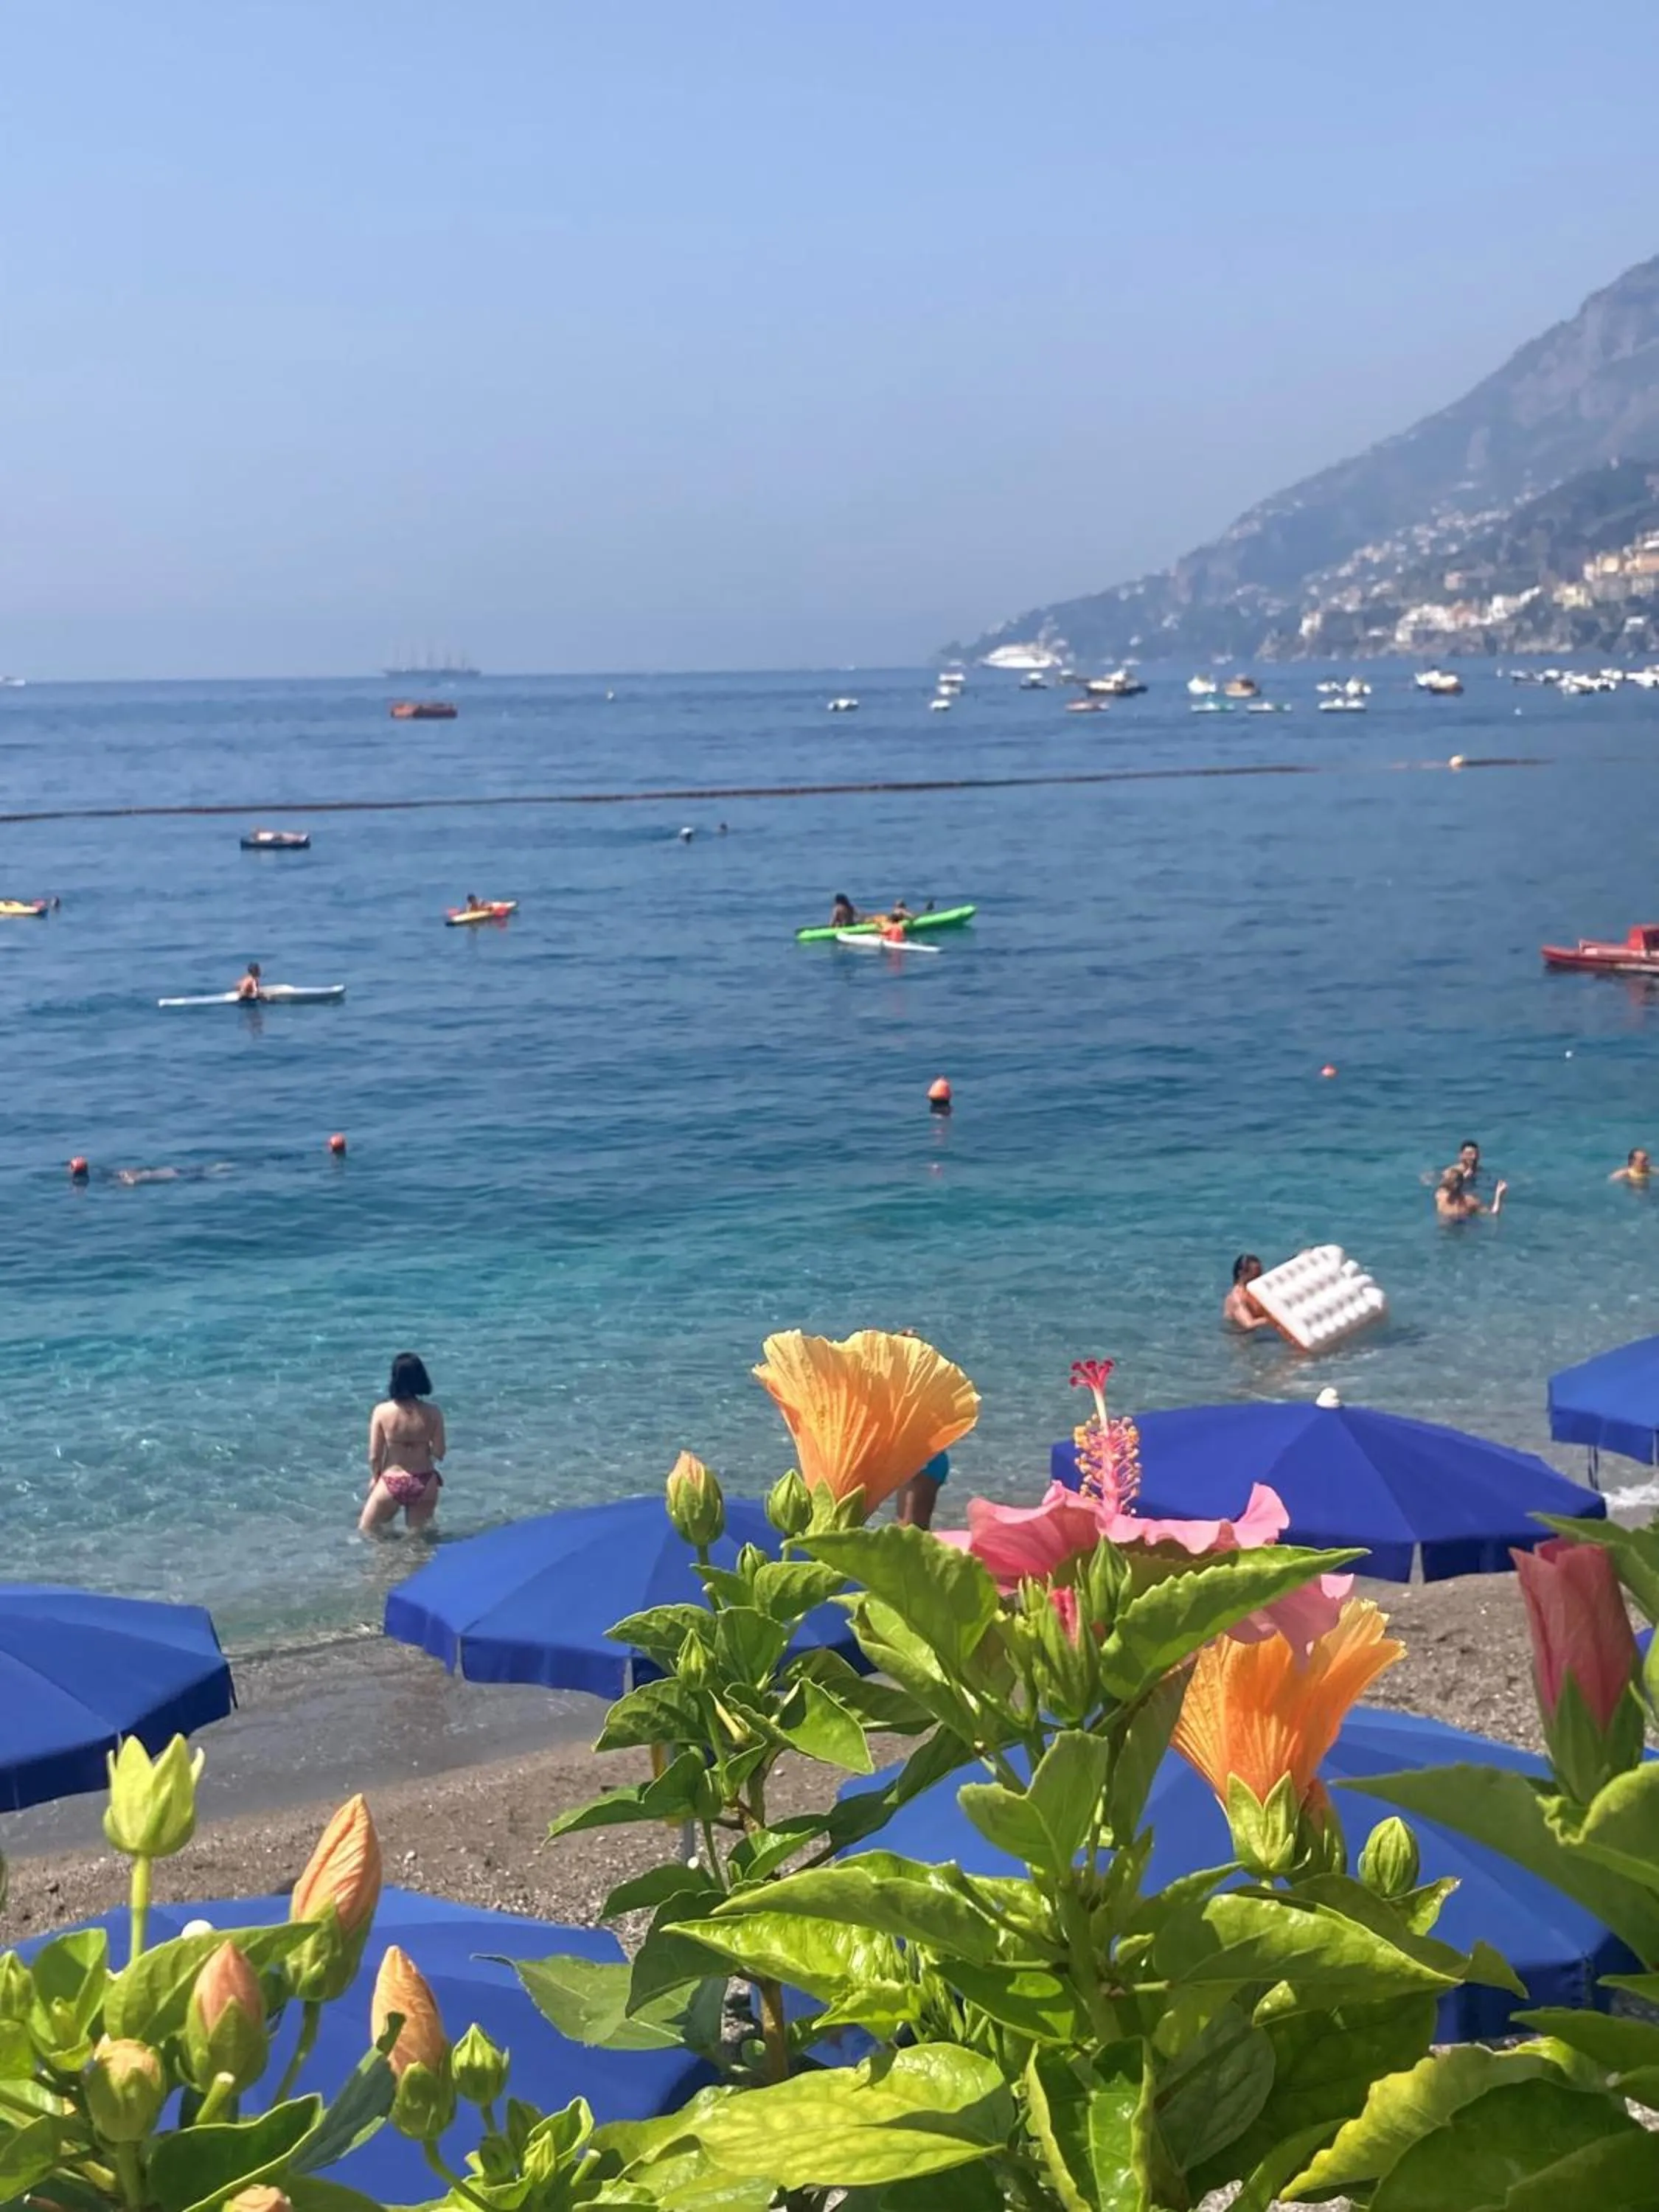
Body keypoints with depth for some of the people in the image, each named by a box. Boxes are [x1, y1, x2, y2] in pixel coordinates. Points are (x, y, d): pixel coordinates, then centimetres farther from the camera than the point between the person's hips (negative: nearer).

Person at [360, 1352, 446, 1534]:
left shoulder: (382, 1411, -15)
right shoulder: (433, 1412, -12)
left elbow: (374, 1456, -8)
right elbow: (439, 1453, -6)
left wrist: (375, 1478, 12)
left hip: (392, 1483, -1)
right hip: (424, 1483, 2)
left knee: (367, 1530, 19)